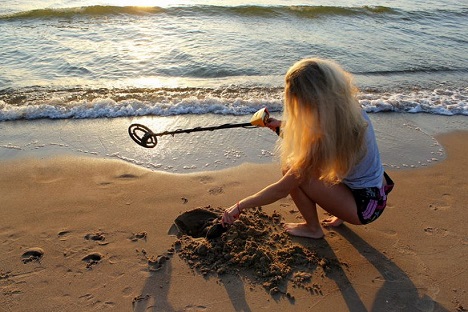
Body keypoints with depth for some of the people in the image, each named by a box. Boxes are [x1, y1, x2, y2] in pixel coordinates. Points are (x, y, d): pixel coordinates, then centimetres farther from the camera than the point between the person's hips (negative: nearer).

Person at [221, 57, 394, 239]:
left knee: (291, 169, -15)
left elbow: (281, 190, -22)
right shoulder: (349, 108, -10)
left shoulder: (323, 140, -32)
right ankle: (341, 213, 20)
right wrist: (284, 126, 5)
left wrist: (240, 206, -11)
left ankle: (313, 229, 7)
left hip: (364, 206, -8)